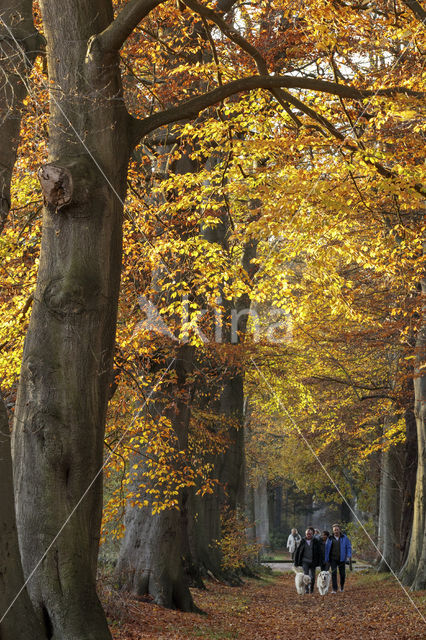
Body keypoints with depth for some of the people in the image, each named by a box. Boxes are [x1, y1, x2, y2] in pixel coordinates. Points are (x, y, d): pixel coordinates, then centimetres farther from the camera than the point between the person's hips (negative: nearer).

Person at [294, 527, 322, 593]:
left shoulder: (316, 541, 0)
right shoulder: (302, 541, 2)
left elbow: (319, 552, 2)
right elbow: (297, 552, 7)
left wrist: (318, 562, -4)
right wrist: (296, 562, 5)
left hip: (313, 562, 0)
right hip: (305, 561, 0)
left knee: (312, 577, 6)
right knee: (306, 575, -14)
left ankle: (311, 589, 25)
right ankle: (306, 589, -12)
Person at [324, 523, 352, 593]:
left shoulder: (344, 538, 3)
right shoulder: (330, 539, 4)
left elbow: (348, 547, 3)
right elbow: (326, 549, 7)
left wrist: (349, 556, -12)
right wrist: (326, 559, 3)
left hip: (341, 559, 0)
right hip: (333, 559, 0)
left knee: (342, 573, 6)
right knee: (333, 573, -10)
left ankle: (342, 586, 34)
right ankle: (334, 589, -9)